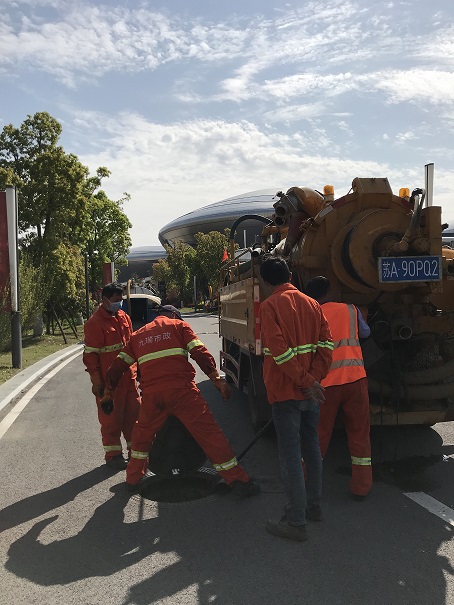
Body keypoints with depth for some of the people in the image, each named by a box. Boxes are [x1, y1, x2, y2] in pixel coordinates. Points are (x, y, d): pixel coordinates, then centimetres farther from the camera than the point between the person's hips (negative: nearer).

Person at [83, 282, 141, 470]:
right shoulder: (94, 323, -13)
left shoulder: (123, 317, 10)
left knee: (134, 412, 13)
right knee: (111, 417, 3)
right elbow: (90, 354, -13)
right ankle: (113, 455, 17)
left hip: (128, 376, 7)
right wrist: (96, 382, -14)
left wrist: (136, 369, 20)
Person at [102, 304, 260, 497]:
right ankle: (238, 481, 3)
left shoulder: (138, 335, 25)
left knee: (142, 434, 28)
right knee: (208, 431, 1)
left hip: (151, 394, 3)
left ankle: (133, 479, 34)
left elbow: (118, 365, 25)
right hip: (181, 389, -3)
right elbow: (200, 352, 1)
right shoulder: (179, 325, 14)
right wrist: (217, 379, -1)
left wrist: (110, 391, 36)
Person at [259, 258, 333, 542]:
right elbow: (326, 343, 1)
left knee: (291, 454, -1)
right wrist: (315, 379, -4)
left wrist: (306, 381, -15)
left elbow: (279, 350, -20)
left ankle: (297, 522, 6)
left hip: (285, 391, -6)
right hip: (310, 392, 7)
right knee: (311, 446, 19)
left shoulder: (270, 306, -10)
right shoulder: (311, 304, 9)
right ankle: (314, 505, 33)